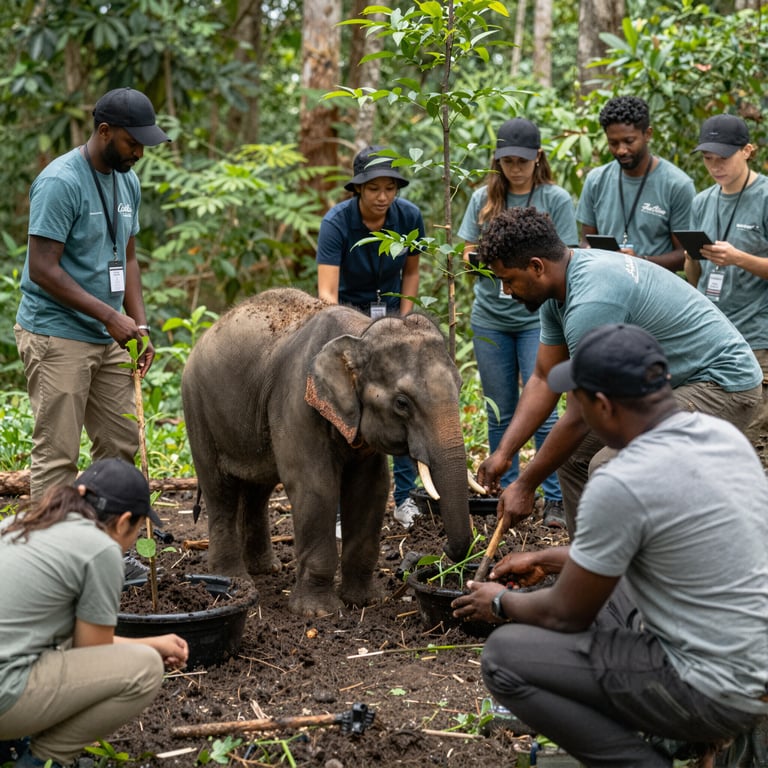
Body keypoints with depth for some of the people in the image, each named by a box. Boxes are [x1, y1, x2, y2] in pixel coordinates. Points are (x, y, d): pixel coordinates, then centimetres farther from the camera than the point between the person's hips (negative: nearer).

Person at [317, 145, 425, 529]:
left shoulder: (409, 216, -11)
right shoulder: (337, 222, -23)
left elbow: (411, 270, 6)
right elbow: (327, 290, -32)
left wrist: (404, 321, -3)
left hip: (392, 312, 3)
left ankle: (404, 497, 7)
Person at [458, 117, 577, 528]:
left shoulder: (555, 199, -2)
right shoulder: (484, 198, 7)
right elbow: (468, 254, 9)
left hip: (537, 317, -3)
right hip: (490, 317, 3)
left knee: (541, 409, -7)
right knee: (500, 412, 10)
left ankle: (554, 498, 4)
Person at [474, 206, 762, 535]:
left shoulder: (591, 301, -29)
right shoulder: (559, 288, 2)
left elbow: (581, 416, -23)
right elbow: (544, 380, 9)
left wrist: (525, 486, -14)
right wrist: (503, 452, 1)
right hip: (668, 383, 10)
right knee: (573, 454, 10)